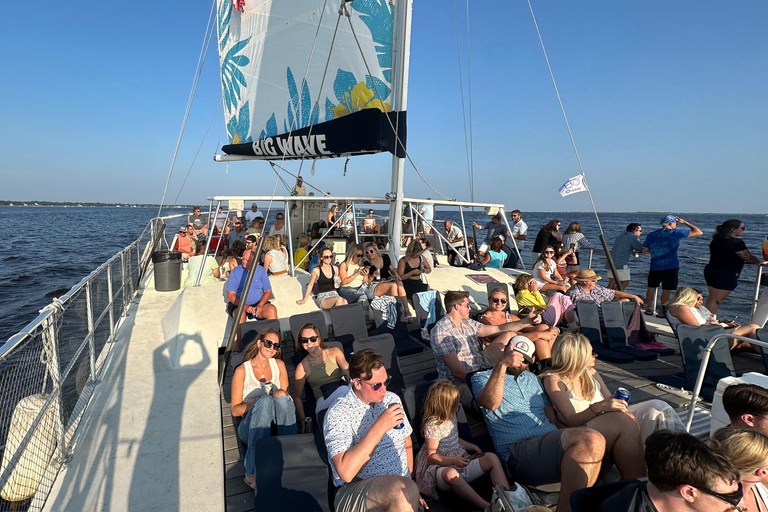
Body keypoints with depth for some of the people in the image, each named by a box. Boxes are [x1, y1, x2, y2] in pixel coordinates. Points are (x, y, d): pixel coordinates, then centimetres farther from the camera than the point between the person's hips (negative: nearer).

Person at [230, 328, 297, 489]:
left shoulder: (279, 365, 17)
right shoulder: (242, 370, 7)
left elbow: (285, 394, 15)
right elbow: (235, 410, 3)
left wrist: (281, 395, -9)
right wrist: (259, 402, -15)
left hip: (278, 425, 2)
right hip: (252, 427, -2)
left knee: (281, 397, -30)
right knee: (265, 399, -34)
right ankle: (252, 474, -38)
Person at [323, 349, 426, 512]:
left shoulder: (392, 399, 8)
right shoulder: (337, 414, -13)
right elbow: (346, 473, -24)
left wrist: (409, 483, 17)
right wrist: (379, 427, -25)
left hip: (401, 489, 5)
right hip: (354, 491, -5)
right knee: (401, 491, -31)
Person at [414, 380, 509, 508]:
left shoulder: (450, 416, 8)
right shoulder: (432, 425, -18)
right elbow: (432, 456, -16)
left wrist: (472, 446, 11)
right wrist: (454, 460, -28)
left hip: (461, 461, 9)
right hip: (442, 467, -8)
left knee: (492, 458, -9)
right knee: (451, 474, -44)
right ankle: (487, 506, -46)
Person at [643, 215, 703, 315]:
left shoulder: (651, 235, 4)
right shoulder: (676, 233, -6)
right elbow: (699, 232, -1)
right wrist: (685, 222, 9)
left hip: (655, 266, 4)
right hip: (670, 267, -4)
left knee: (651, 288, 14)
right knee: (666, 291, 4)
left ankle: (649, 309, 21)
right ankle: (663, 312, 8)